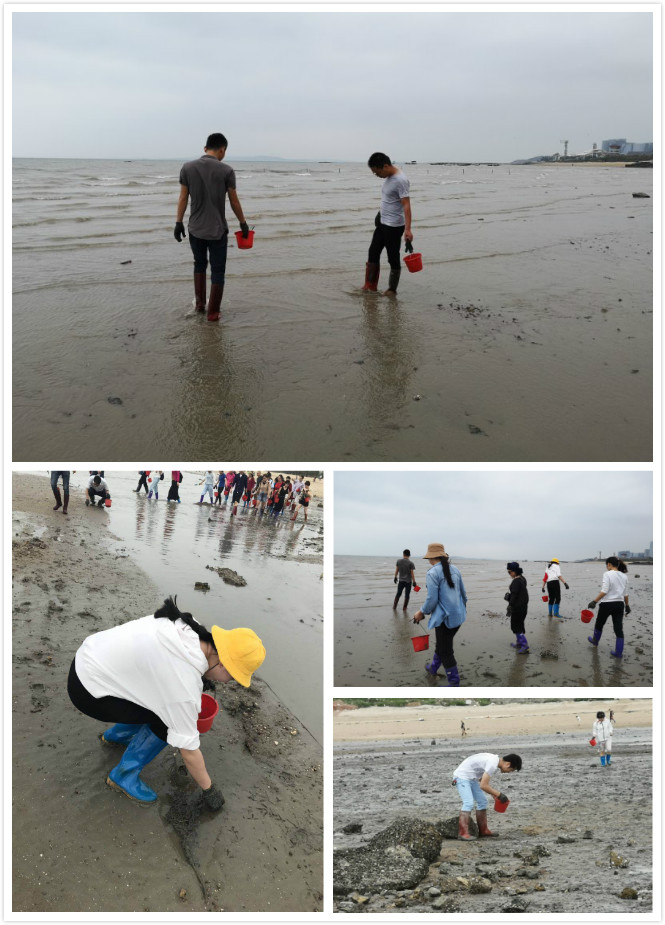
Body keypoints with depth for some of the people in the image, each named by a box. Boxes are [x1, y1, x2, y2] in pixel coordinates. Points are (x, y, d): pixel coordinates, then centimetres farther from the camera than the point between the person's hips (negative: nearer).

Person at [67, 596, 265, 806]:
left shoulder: (188, 627, -7)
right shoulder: (185, 682, -27)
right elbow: (188, 749, -17)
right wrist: (208, 789, -2)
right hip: (87, 691, -8)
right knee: (166, 719, -8)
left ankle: (115, 735, 37)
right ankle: (123, 776, 8)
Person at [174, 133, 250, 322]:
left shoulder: (187, 168, -2)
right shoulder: (226, 171, -8)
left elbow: (183, 198, 1)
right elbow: (234, 202, -2)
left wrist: (178, 223, 8)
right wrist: (243, 223, 10)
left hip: (195, 229, 3)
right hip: (217, 231, -3)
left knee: (199, 264, 23)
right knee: (217, 271, 7)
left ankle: (199, 303, 29)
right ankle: (213, 312, 9)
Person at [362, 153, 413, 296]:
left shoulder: (400, 180, -21)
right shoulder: (388, 177, 7)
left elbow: (406, 205, -27)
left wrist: (408, 229, -34)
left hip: (394, 226, -10)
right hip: (382, 223, 10)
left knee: (393, 258, 0)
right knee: (373, 253, 14)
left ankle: (392, 290, 11)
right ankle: (370, 287, 23)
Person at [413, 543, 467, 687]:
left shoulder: (433, 573, -16)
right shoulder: (455, 569, 6)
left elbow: (432, 600, -18)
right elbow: (463, 592, 14)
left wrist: (421, 612, -2)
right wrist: (463, 607, 30)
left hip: (445, 617, -8)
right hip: (458, 615, 8)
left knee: (446, 652, 2)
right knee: (442, 643, 27)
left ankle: (455, 684, 6)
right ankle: (433, 668, 46)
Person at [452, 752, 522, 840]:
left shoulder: (494, 759, 5)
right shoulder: (493, 765, -25)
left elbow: (482, 778, 17)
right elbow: (483, 786, -27)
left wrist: (493, 792, 10)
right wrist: (499, 794, -16)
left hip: (471, 778, 11)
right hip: (462, 776, -11)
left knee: (482, 801, 12)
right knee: (468, 803, -22)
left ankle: (483, 831, 18)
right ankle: (463, 833, -22)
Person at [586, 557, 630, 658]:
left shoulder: (608, 574, -14)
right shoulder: (624, 576, 6)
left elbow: (604, 591, -21)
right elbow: (625, 593, 11)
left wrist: (594, 601, -19)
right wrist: (627, 605, 22)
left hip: (608, 604, -5)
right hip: (619, 604, 5)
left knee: (599, 624, 19)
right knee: (618, 628, 6)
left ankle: (595, 641, 40)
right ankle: (619, 652, 7)